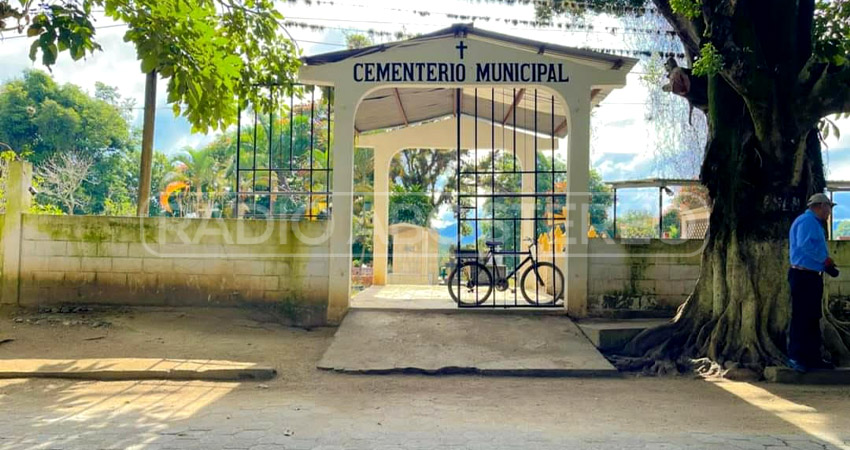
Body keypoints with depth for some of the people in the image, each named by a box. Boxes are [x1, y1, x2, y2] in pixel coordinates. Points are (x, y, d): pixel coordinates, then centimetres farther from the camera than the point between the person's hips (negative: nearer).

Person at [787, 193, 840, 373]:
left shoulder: (815, 223, 21)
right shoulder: (807, 220, -11)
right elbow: (805, 245, -26)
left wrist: (828, 266, 10)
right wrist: (825, 259, -16)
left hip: (813, 276, 11)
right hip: (803, 276, -11)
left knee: (813, 318, 13)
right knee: (800, 317, -8)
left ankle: (813, 357, 20)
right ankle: (795, 357, -4)